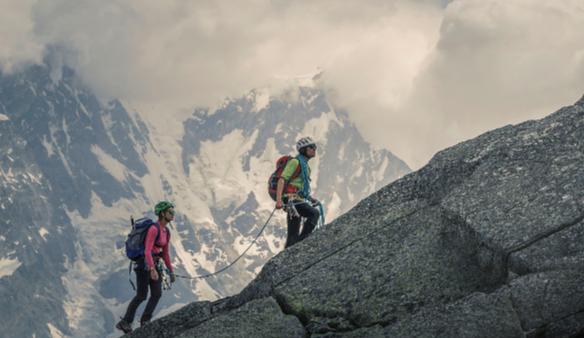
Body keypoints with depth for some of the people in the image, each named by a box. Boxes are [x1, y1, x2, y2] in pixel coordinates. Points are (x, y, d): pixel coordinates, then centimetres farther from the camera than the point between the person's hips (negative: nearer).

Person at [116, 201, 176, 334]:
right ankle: (124, 322, 4)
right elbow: (147, 251, -26)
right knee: (141, 296, -6)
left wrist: (171, 272, 15)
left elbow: (165, 254, 18)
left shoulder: (166, 232, 10)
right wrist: (152, 270, -35)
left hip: (155, 264, 8)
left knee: (157, 294, -6)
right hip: (144, 263, -8)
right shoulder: (154, 229, -18)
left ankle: (145, 321, -3)